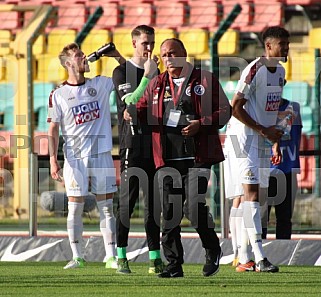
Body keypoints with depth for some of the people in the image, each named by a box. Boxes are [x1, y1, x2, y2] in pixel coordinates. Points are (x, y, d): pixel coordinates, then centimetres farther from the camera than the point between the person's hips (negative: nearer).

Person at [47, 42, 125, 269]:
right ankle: (77, 257, 5)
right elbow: (53, 130, 1)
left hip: (101, 155, 2)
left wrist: (117, 56, 2)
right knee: (75, 208, -1)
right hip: (75, 157, -2)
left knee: (106, 206, 3)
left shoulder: (100, 85, 8)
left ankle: (111, 256, 5)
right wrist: (53, 159, -8)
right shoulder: (58, 95, 1)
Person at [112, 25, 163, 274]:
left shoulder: (156, 72, 17)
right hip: (132, 144, -5)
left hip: (154, 145, 5)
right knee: (127, 201, -6)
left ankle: (155, 257, 4)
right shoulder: (122, 72, 0)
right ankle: (121, 257, -2)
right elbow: (131, 103, -13)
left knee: (154, 203, 4)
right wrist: (147, 76, -16)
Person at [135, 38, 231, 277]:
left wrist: (200, 124, -12)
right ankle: (174, 264, 9)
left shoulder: (205, 80, 4)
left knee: (195, 208, -13)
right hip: (167, 159, 4)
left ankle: (212, 250, 13)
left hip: (197, 157, -4)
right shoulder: (156, 85, 16)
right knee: (170, 213, 2)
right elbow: (143, 109, 19)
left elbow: (225, 111, 3)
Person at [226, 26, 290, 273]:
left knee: (259, 196, 8)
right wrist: (264, 130, -16)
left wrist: (276, 142, 18)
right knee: (251, 191, -15)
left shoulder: (280, 71, 13)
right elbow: (235, 107, -17)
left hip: (264, 137, 9)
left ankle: (244, 258, 13)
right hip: (245, 134, -9)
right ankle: (259, 258, -22)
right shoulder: (255, 70, -15)